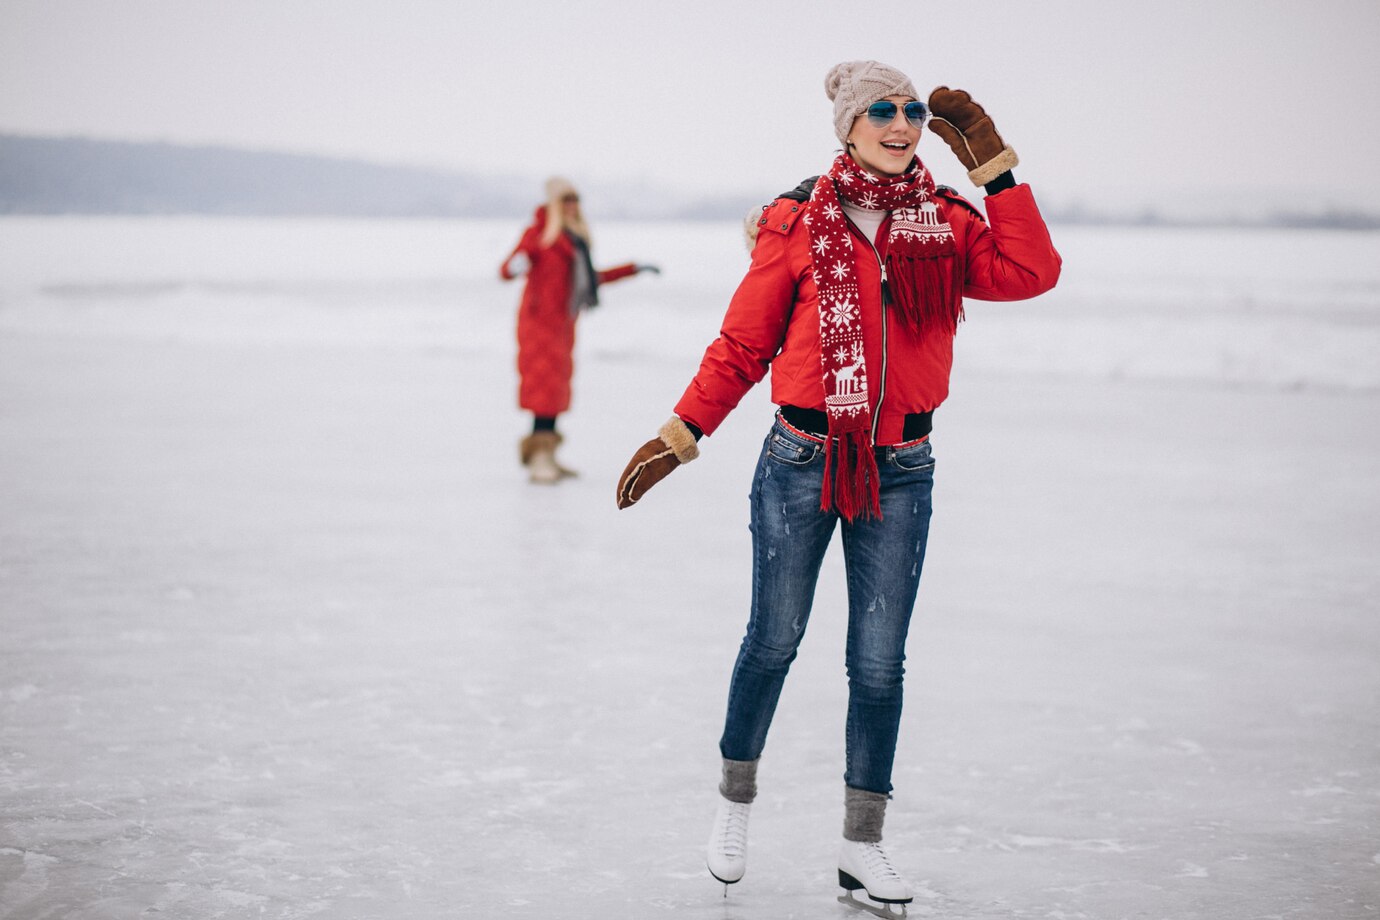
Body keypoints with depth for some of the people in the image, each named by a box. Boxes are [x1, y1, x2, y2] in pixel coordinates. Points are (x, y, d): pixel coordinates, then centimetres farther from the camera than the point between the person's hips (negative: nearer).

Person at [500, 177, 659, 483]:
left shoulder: (576, 237, 18)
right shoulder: (539, 233, -6)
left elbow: (590, 278, 27)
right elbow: (506, 270, -14)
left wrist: (634, 269, 30)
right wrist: (515, 266, -39)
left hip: (564, 321, 8)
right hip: (541, 318, -8)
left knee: (557, 386, 5)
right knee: (545, 386, -15)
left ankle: (546, 457, 7)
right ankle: (538, 458, -17)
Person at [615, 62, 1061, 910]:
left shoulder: (946, 224, 4)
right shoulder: (798, 224, -4)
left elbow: (1032, 274, -11)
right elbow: (742, 345, 1)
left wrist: (993, 166, -11)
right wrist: (679, 435, -2)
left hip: (900, 473, 2)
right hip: (800, 461, -2)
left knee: (879, 663, 4)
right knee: (775, 640, 7)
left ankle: (863, 848, 14)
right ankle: (736, 803, 31)